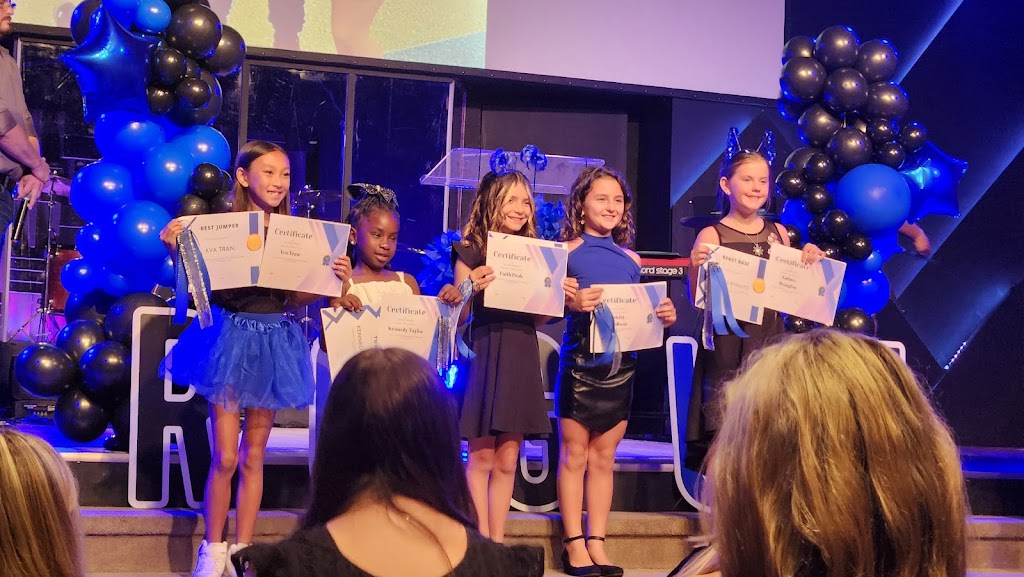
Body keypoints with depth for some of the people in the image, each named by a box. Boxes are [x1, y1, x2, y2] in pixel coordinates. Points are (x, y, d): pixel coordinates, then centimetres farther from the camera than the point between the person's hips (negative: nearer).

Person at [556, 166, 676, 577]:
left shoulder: (631, 259, 12)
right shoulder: (567, 252, -1)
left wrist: (664, 316, -3)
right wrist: (571, 303, -26)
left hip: (620, 364, 4)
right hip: (580, 361, -4)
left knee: (604, 456, 9)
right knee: (574, 454, 1)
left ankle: (597, 543, 14)